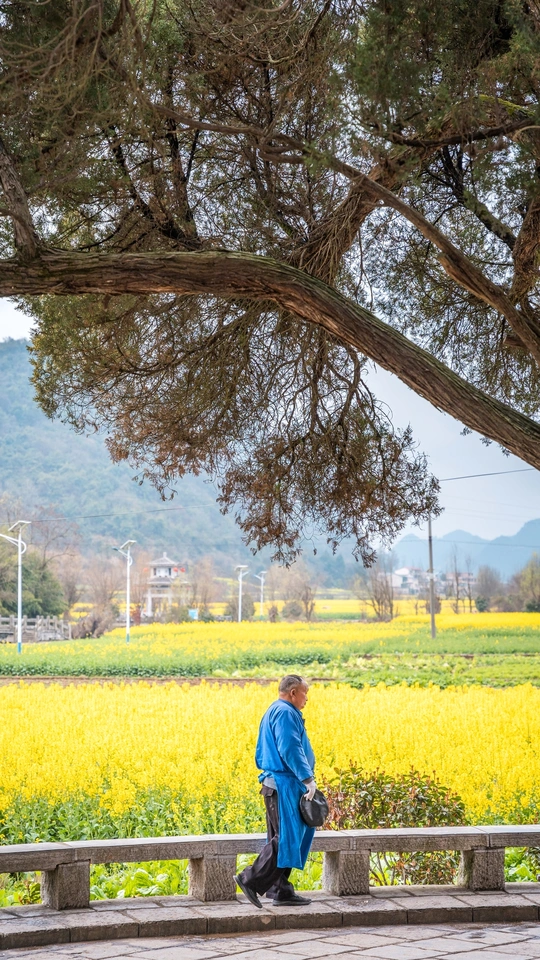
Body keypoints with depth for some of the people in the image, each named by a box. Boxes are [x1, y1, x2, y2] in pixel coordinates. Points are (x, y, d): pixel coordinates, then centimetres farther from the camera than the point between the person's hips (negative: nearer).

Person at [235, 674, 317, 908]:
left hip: (274, 782, 11)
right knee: (286, 837, -10)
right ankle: (251, 880, -11)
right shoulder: (285, 713, -12)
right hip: (285, 785, -11)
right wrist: (308, 778, -24)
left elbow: (261, 755, 25)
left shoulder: (273, 712, 21)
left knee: (283, 838, 11)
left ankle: (281, 890, 12)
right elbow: (290, 749, -23)